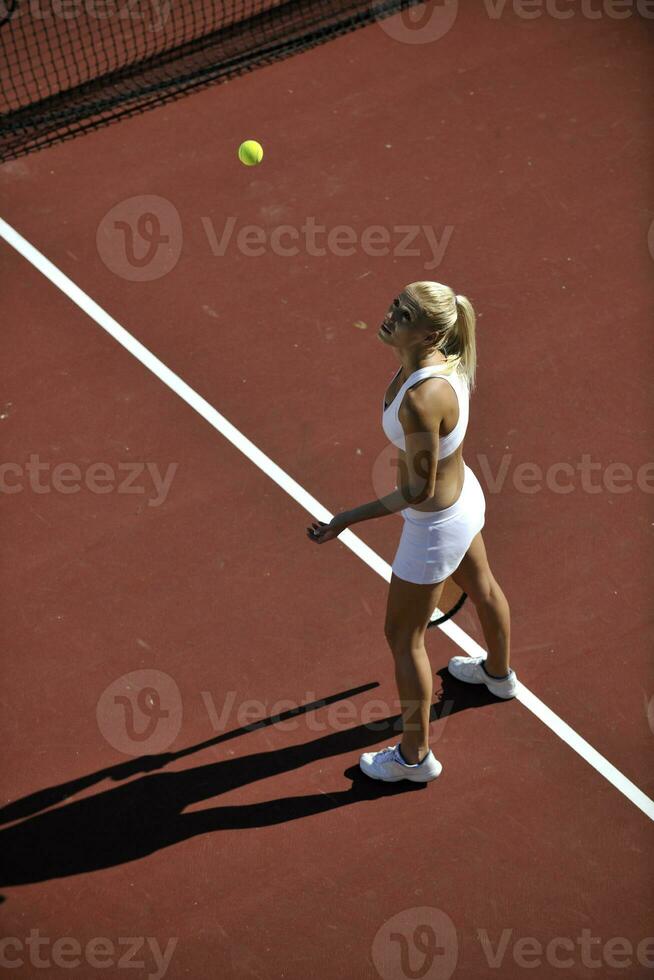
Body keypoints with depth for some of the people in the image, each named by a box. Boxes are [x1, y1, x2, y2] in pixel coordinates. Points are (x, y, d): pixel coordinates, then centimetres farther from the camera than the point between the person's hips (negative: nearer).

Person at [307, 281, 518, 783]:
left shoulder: (420, 401, -40)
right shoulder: (439, 357, -13)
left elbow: (418, 491, -31)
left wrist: (347, 520, -29)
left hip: (437, 525, -9)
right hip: (466, 493, 9)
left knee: (403, 636, 10)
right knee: (482, 588, 34)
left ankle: (415, 756, 29)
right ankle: (499, 673, 65)